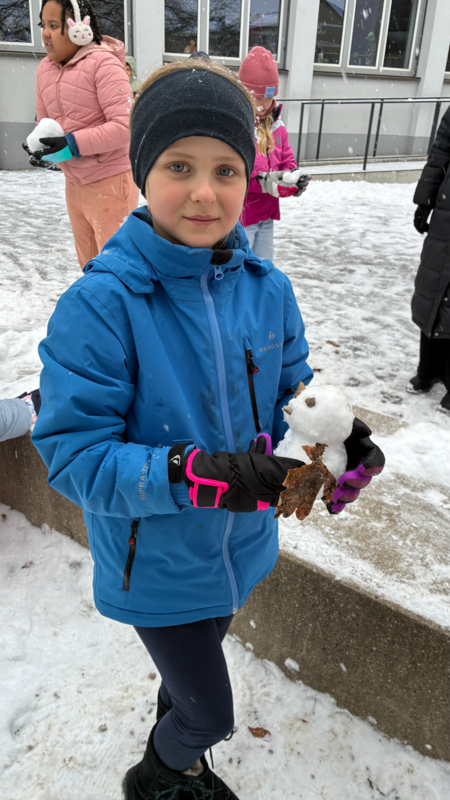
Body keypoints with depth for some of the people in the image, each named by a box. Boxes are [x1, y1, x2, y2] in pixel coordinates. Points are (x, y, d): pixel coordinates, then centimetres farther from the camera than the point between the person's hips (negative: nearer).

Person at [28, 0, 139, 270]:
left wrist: (73, 145, -25)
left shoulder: (104, 63, -15)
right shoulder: (45, 68, 7)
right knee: (89, 264, 19)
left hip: (111, 182, -7)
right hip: (74, 184, 8)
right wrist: (42, 146, -6)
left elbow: (125, 126, -23)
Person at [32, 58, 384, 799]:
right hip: (156, 564, -5)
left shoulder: (268, 288, -11)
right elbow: (73, 452, -26)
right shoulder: (100, 304, -27)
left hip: (239, 544, 5)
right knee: (212, 713, 14)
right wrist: (191, 475, -39)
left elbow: (290, 397, -1)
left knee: (198, 656, 33)